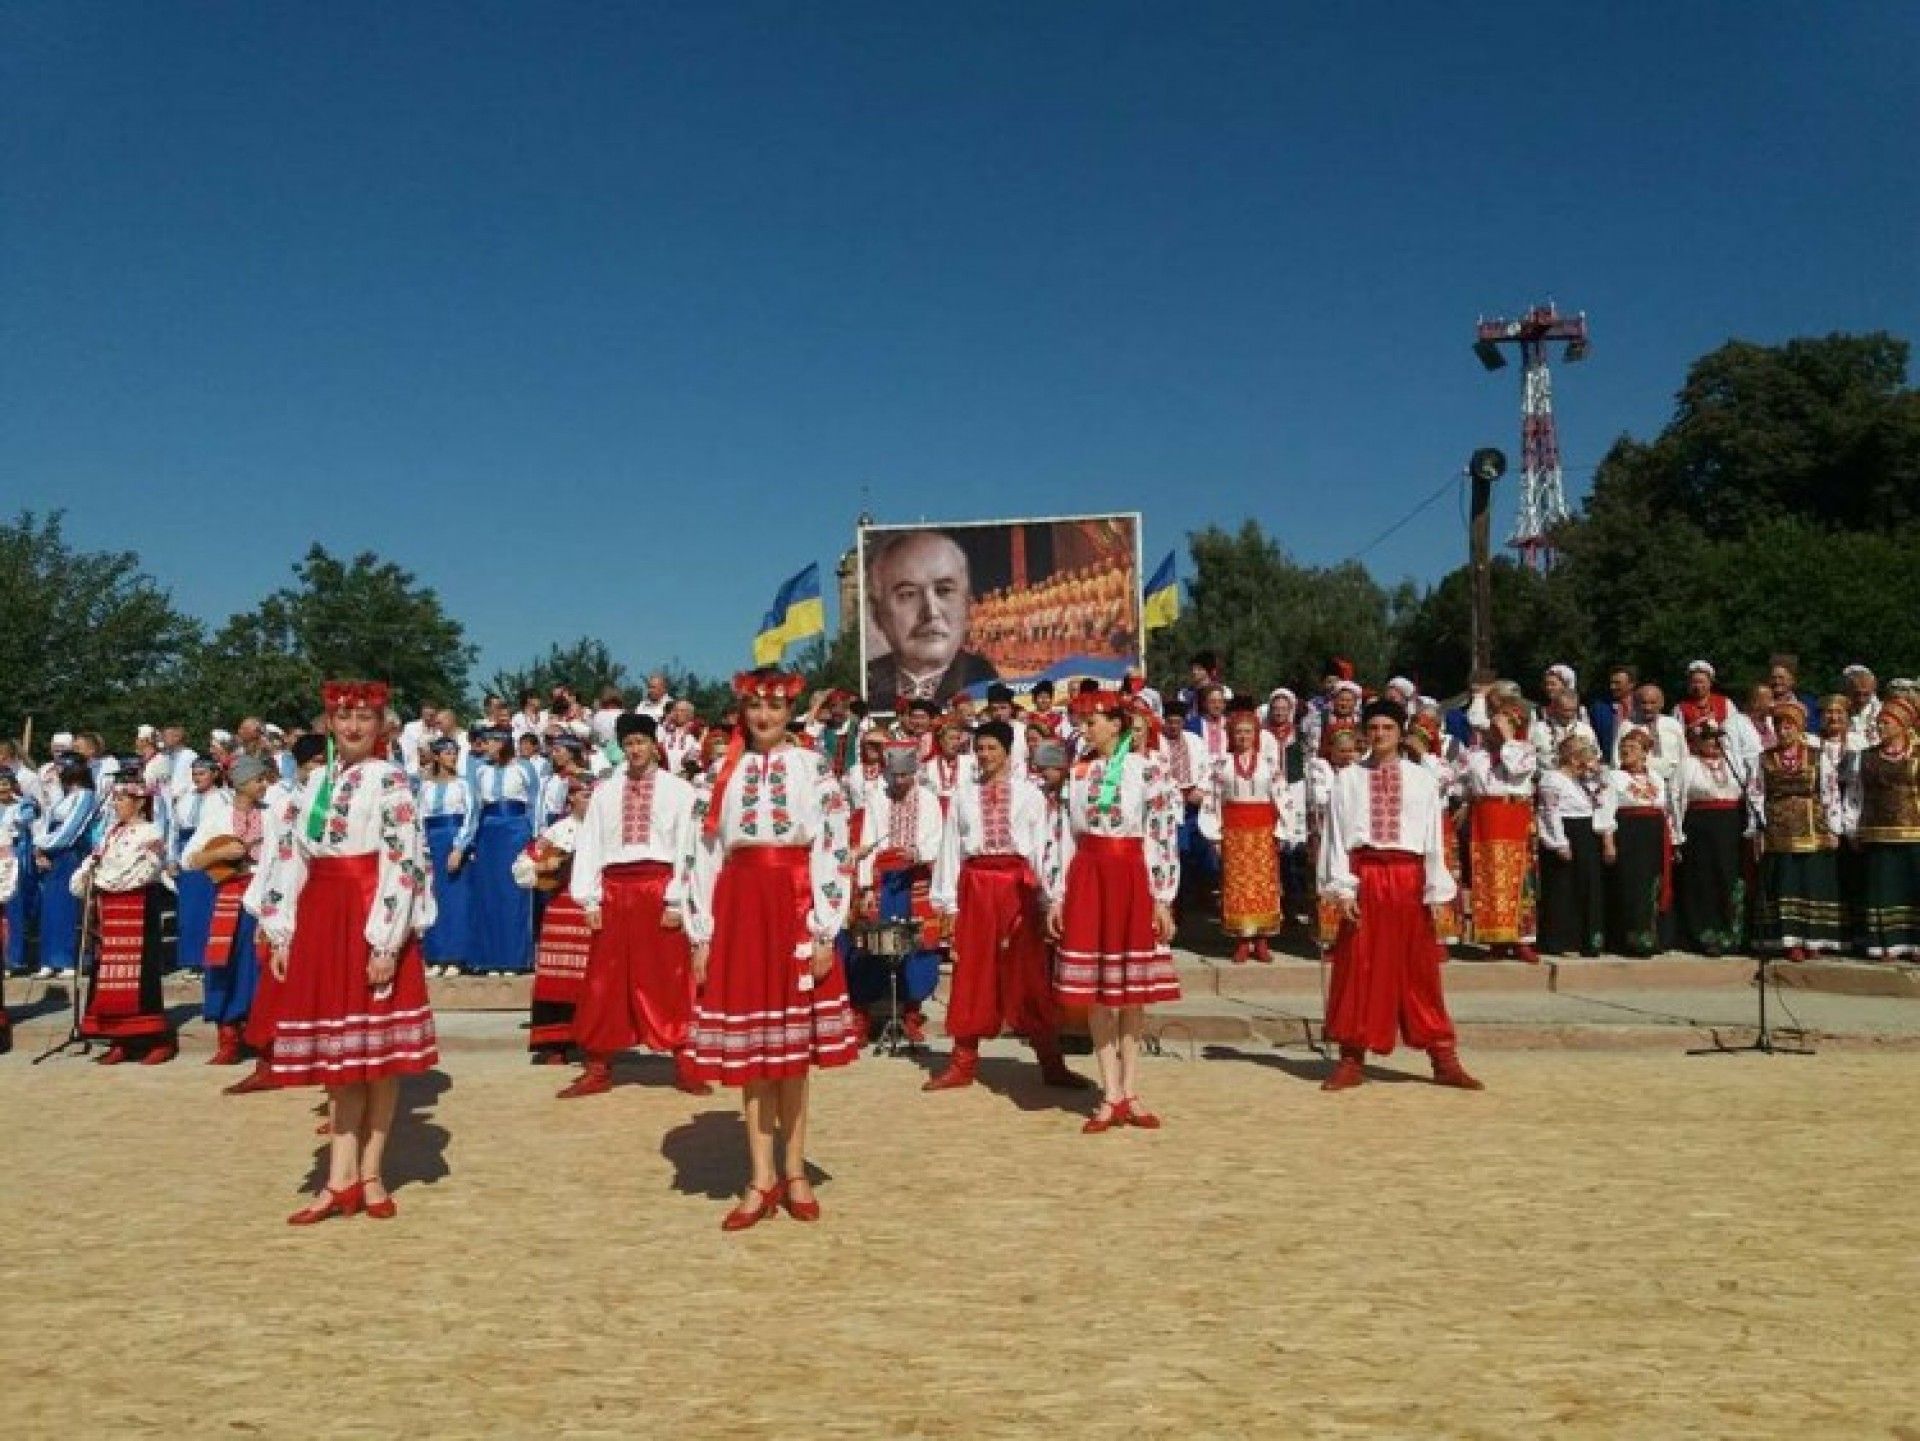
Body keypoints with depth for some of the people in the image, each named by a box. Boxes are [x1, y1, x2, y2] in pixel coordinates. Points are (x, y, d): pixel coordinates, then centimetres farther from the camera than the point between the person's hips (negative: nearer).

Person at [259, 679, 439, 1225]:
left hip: (372, 922, -5)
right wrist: (280, 935, 7)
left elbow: (402, 865, -12)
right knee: (337, 1050, 7)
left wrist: (386, 942, -17)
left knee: (378, 1050, 2)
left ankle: (370, 1175, 13)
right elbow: (288, 859, 13)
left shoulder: (389, 782, -5)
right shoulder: (314, 783, 12)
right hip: (319, 922, 6)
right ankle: (342, 1180, 13)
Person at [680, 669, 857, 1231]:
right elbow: (699, 854, 7)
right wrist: (700, 935, 2)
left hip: (795, 910, -2)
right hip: (739, 911, 2)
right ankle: (763, 1179, 14)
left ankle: (794, 1173, 19)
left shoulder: (814, 769, 2)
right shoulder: (720, 772, 8)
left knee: (794, 1048, 6)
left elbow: (835, 850, -4)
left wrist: (826, 931, -9)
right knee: (749, 1050, 5)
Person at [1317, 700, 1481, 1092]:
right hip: (1365, 877, 0)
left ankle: (1444, 1060, 15)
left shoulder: (1421, 779, 5)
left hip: (1409, 878, 1)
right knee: (1358, 969, 4)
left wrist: (1437, 893, -2)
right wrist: (1343, 889, -7)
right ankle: (1352, 1060, 13)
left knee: (1420, 970, 7)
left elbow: (1434, 837, 3)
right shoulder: (1347, 779, 4)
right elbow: (1337, 835, 0)